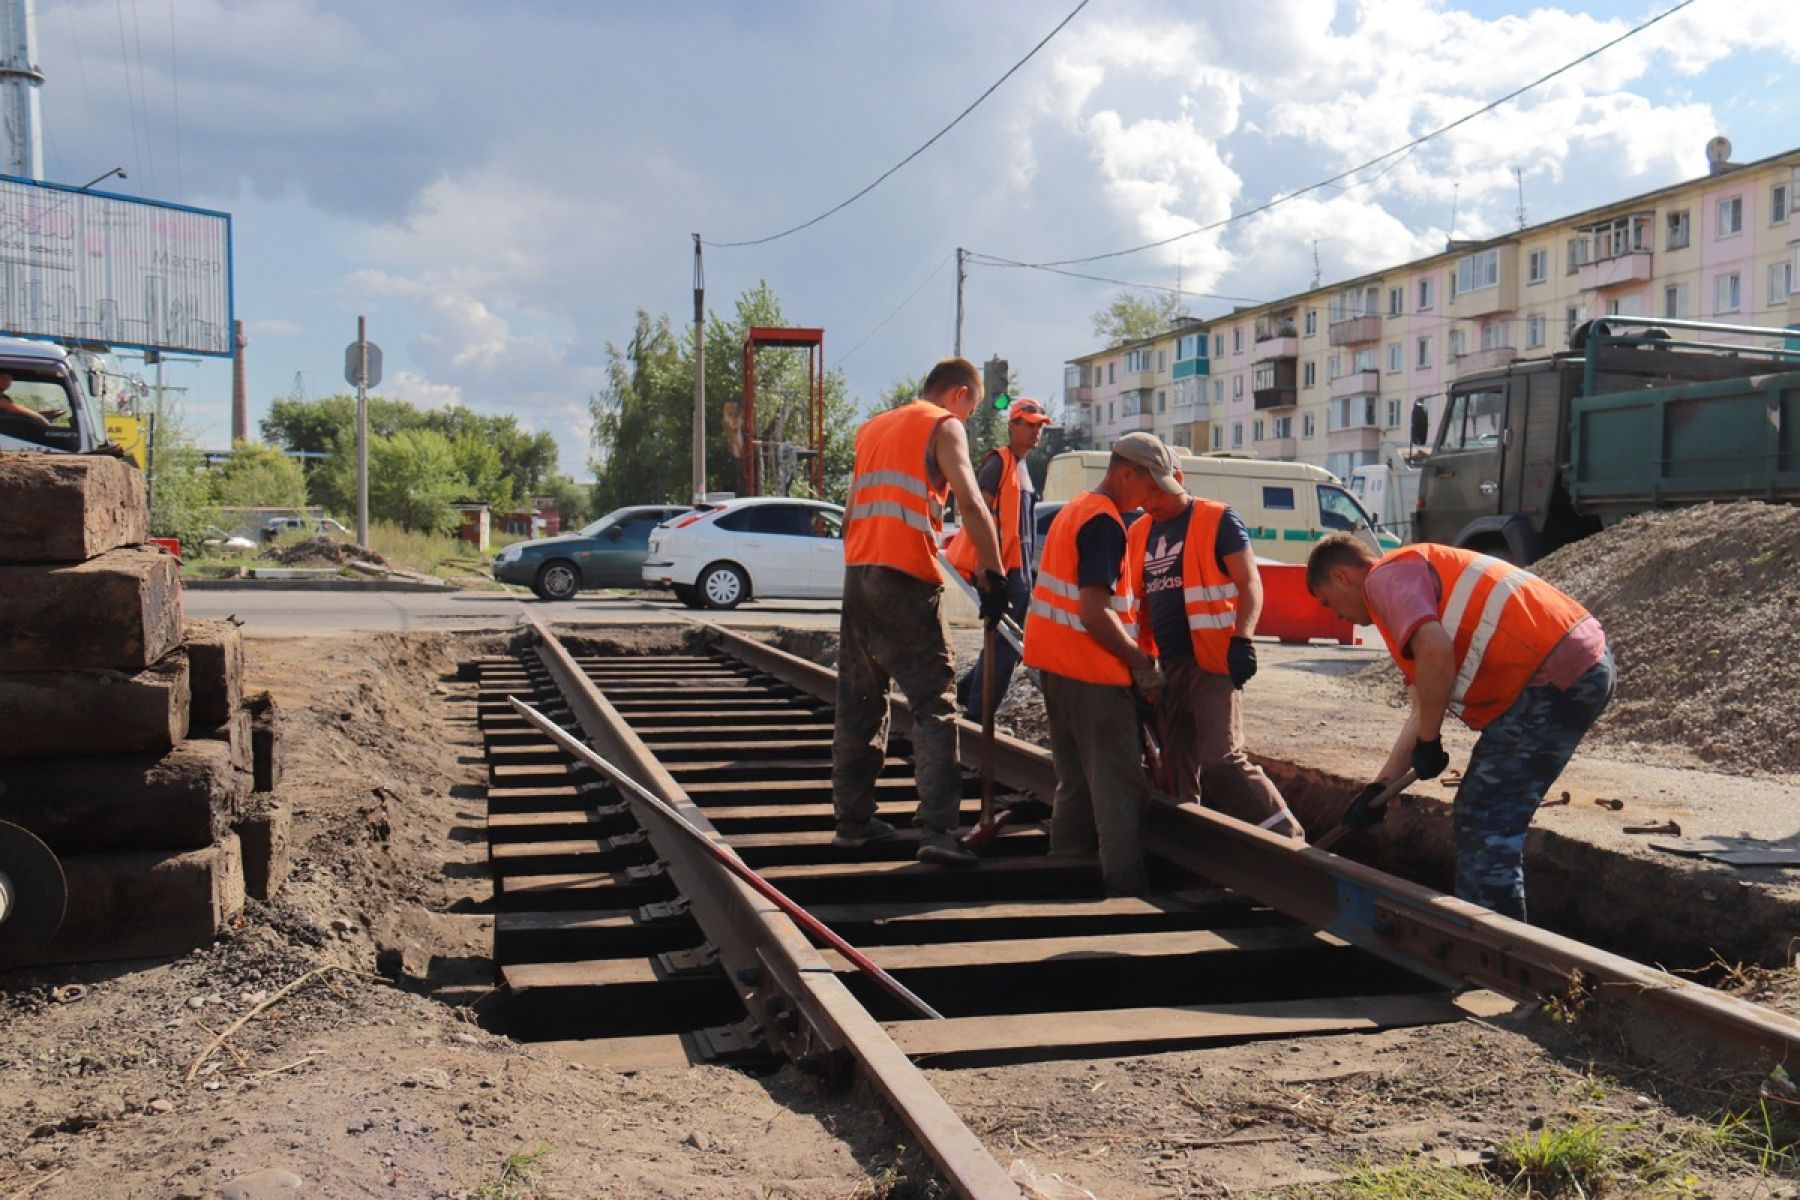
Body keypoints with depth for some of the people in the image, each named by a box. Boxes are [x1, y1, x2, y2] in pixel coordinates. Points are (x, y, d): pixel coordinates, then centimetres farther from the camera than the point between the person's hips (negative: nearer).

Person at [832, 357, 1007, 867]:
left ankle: (853, 820, 18)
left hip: (857, 575, 7)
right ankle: (937, 829, -13)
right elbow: (970, 503, -12)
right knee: (934, 703, -5)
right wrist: (995, 575, -11)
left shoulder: (872, 427, 23)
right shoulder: (944, 425, 1)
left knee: (859, 703, 13)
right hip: (908, 579, -7)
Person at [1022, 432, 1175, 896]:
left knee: (1077, 781, 18)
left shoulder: (1075, 509, 16)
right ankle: (1127, 889, -6)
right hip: (1091, 669, -10)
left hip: (1058, 663, 10)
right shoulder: (1104, 522, -15)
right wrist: (1143, 664, -14)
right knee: (1120, 787, -6)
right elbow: (1095, 613, -23)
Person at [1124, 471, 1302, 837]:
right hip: (1165, 666, 7)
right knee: (1178, 767, 11)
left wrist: (1242, 641, -20)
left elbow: (1250, 583, -7)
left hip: (1213, 660, -7)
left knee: (1222, 760, -16)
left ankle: (1286, 838, -8)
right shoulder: (1139, 533, 15)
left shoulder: (1218, 520, -3)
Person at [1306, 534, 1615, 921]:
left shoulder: (1385, 577, -4)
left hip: (1553, 676, -11)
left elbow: (1436, 652, -24)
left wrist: (1427, 743, -11)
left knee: (1484, 827, -3)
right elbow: (1424, 708, 26)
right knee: (1494, 821, 19)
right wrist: (1380, 787, 25)